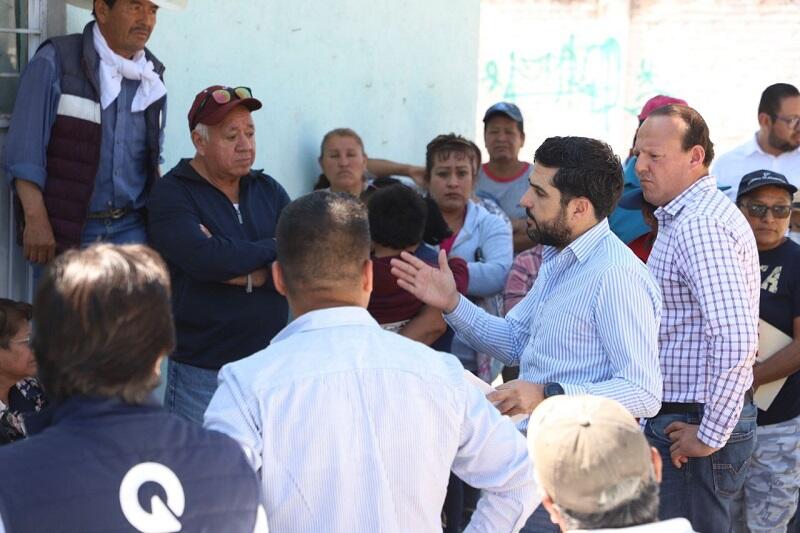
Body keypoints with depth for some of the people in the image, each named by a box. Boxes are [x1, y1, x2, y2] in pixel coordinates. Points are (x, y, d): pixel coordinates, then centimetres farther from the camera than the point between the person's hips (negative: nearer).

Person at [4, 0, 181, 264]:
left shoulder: (152, 77, 11)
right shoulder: (55, 62, -5)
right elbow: (24, 151, -10)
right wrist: (36, 220, -17)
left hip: (130, 229, 4)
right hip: (64, 230, -4)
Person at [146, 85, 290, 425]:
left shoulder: (268, 190, 12)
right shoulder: (171, 196, -3)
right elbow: (204, 258, -20)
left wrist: (245, 273, -15)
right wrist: (272, 248, -7)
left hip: (271, 365, 4)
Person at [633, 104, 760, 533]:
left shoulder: (698, 226, -19)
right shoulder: (685, 216, 15)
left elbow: (736, 340, -28)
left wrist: (711, 435, -22)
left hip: (692, 421, -10)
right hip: (678, 416, 11)